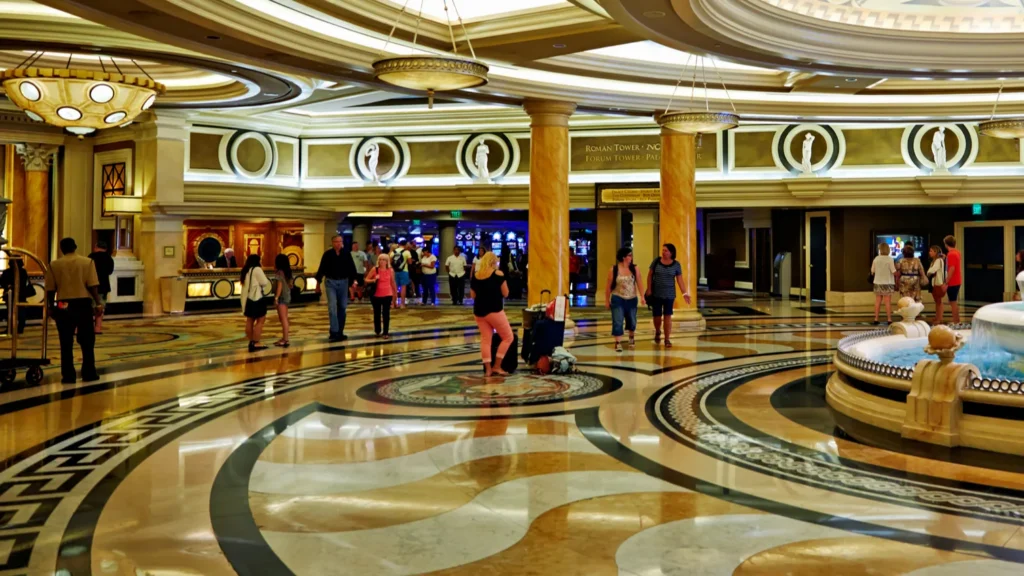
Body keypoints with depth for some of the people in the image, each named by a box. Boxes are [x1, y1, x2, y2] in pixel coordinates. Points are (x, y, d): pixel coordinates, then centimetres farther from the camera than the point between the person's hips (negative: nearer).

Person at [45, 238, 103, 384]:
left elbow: (50, 289, 3)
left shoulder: (54, 265, 3)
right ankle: (88, 373, 10)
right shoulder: (87, 262, 1)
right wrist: (98, 303, -5)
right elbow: (92, 285, -7)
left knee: (66, 343, 6)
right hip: (83, 303, -1)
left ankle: (68, 375, 6)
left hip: (63, 305, 1)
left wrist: (51, 307, 14)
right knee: (87, 341, 8)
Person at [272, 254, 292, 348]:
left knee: (283, 318, -9)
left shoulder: (279, 272, -14)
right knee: (283, 318, 16)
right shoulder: (287, 271, 10)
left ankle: (286, 340, -10)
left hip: (282, 297, -9)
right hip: (287, 295, 9)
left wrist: (276, 298, -18)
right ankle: (284, 338, 22)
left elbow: (280, 285, -18)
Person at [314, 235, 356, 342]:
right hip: (330, 282, -3)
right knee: (332, 307, -10)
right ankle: (334, 332, -11)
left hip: (343, 282, 3)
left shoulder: (346, 254, 0)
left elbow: (352, 268, 2)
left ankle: (340, 333, 18)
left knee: (342, 308, 8)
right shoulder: (327, 254, -4)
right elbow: (321, 269, 1)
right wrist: (318, 284, 3)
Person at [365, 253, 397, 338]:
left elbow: (393, 282, 10)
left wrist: (395, 292, 15)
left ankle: (385, 332, 1)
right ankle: (377, 331, 26)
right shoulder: (374, 269, -6)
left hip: (387, 295, 0)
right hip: (376, 295, 0)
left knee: (386, 314, -3)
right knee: (377, 313, 11)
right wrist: (374, 280, -21)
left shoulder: (390, 270, -1)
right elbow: (366, 280, -3)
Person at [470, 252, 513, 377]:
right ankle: (496, 366, 1)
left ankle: (488, 369, 6)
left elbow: (472, 295, 13)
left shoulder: (475, 275, 7)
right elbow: (505, 293, -5)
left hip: (479, 311, 6)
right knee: (508, 337, 5)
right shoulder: (498, 274, -8)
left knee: (485, 339, 9)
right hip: (494, 310, -6)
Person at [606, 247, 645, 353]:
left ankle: (632, 337, 42)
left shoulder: (634, 268, -1)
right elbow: (608, 286, -2)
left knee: (632, 321, 15)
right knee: (617, 322, -9)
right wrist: (607, 300, 1)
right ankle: (618, 343, -3)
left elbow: (639, 282, -5)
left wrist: (642, 296, -16)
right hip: (618, 299, -3)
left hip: (632, 299, 3)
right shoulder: (614, 270, -7)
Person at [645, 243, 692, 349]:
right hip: (656, 294, 1)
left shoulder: (676, 264, -4)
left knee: (667, 316, -2)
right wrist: (649, 290, -3)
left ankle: (667, 339, 5)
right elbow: (650, 275, 3)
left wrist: (685, 293, -10)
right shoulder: (656, 261, -3)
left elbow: (680, 280, -2)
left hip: (669, 295, -1)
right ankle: (657, 332, 36)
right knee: (657, 316, 7)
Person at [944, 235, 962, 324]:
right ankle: (957, 321, 24)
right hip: (957, 281, 9)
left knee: (953, 302, -4)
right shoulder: (957, 252, 10)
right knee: (955, 302, 17)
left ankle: (955, 322, -2)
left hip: (952, 282, -9)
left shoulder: (951, 254, -19)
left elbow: (951, 269, -23)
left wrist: (946, 283, -20)